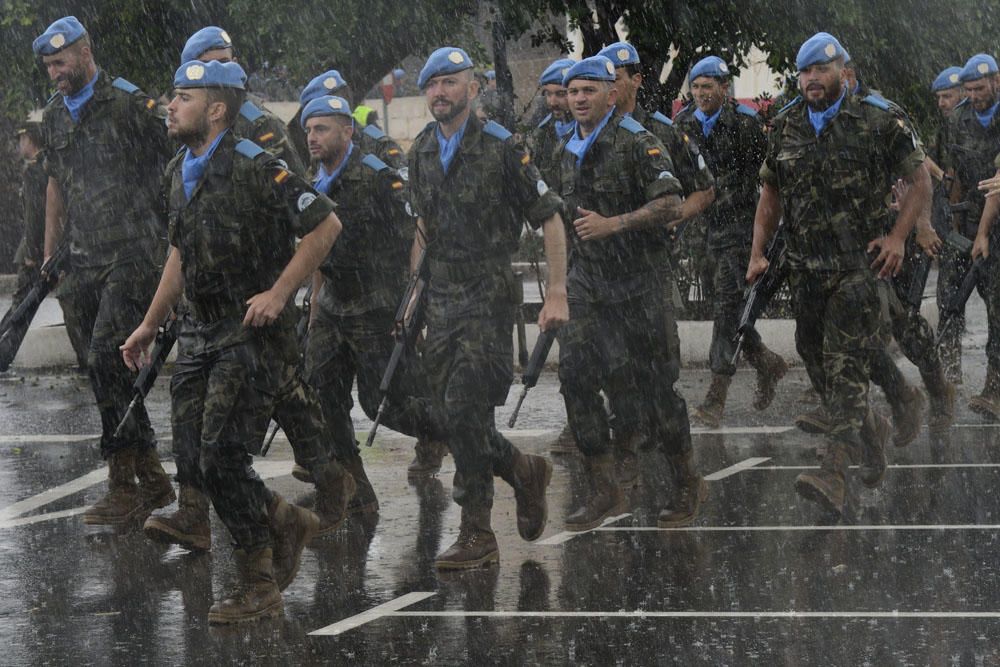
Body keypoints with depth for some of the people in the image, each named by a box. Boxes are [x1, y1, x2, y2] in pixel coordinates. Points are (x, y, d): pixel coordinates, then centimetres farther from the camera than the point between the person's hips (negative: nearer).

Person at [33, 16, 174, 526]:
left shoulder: (129, 105, -7)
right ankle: (152, 480, 16)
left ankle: (125, 487, -14)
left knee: (106, 361, -18)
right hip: (85, 264, 8)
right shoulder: (54, 116, 15)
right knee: (106, 370, 7)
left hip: (131, 259, -8)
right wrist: (50, 254, 22)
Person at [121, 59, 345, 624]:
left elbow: (326, 225, -14)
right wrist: (150, 325, 24)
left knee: (223, 459, -12)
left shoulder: (256, 169, -15)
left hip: (254, 331, -8)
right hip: (200, 332, 8)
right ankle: (288, 523, 26)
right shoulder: (179, 173, 12)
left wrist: (278, 293, -16)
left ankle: (261, 588, 2)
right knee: (193, 463, 3)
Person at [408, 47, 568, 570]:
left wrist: (557, 293, -11)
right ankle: (524, 471, 30)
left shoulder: (500, 147, -9)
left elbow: (549, 218, -6)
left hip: (488, 296, -6)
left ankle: (478, 535, -2)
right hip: (440, 300, 6)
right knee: (450, 418, 4)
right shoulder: (421, 153, 11)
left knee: (465, 413, -12)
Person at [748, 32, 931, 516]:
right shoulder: (786, 128, 9)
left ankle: (834, 476, -23)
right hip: (805, 267, 6)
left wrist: (898, 236, -9)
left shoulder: (877, 123, -5)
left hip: (858, 265, -6)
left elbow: (920, 182, 2)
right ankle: (870, 437, 37)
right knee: (815, 357, 14)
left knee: (846, 367, -14)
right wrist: (758, 253, 10)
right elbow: (771, 195, 18)